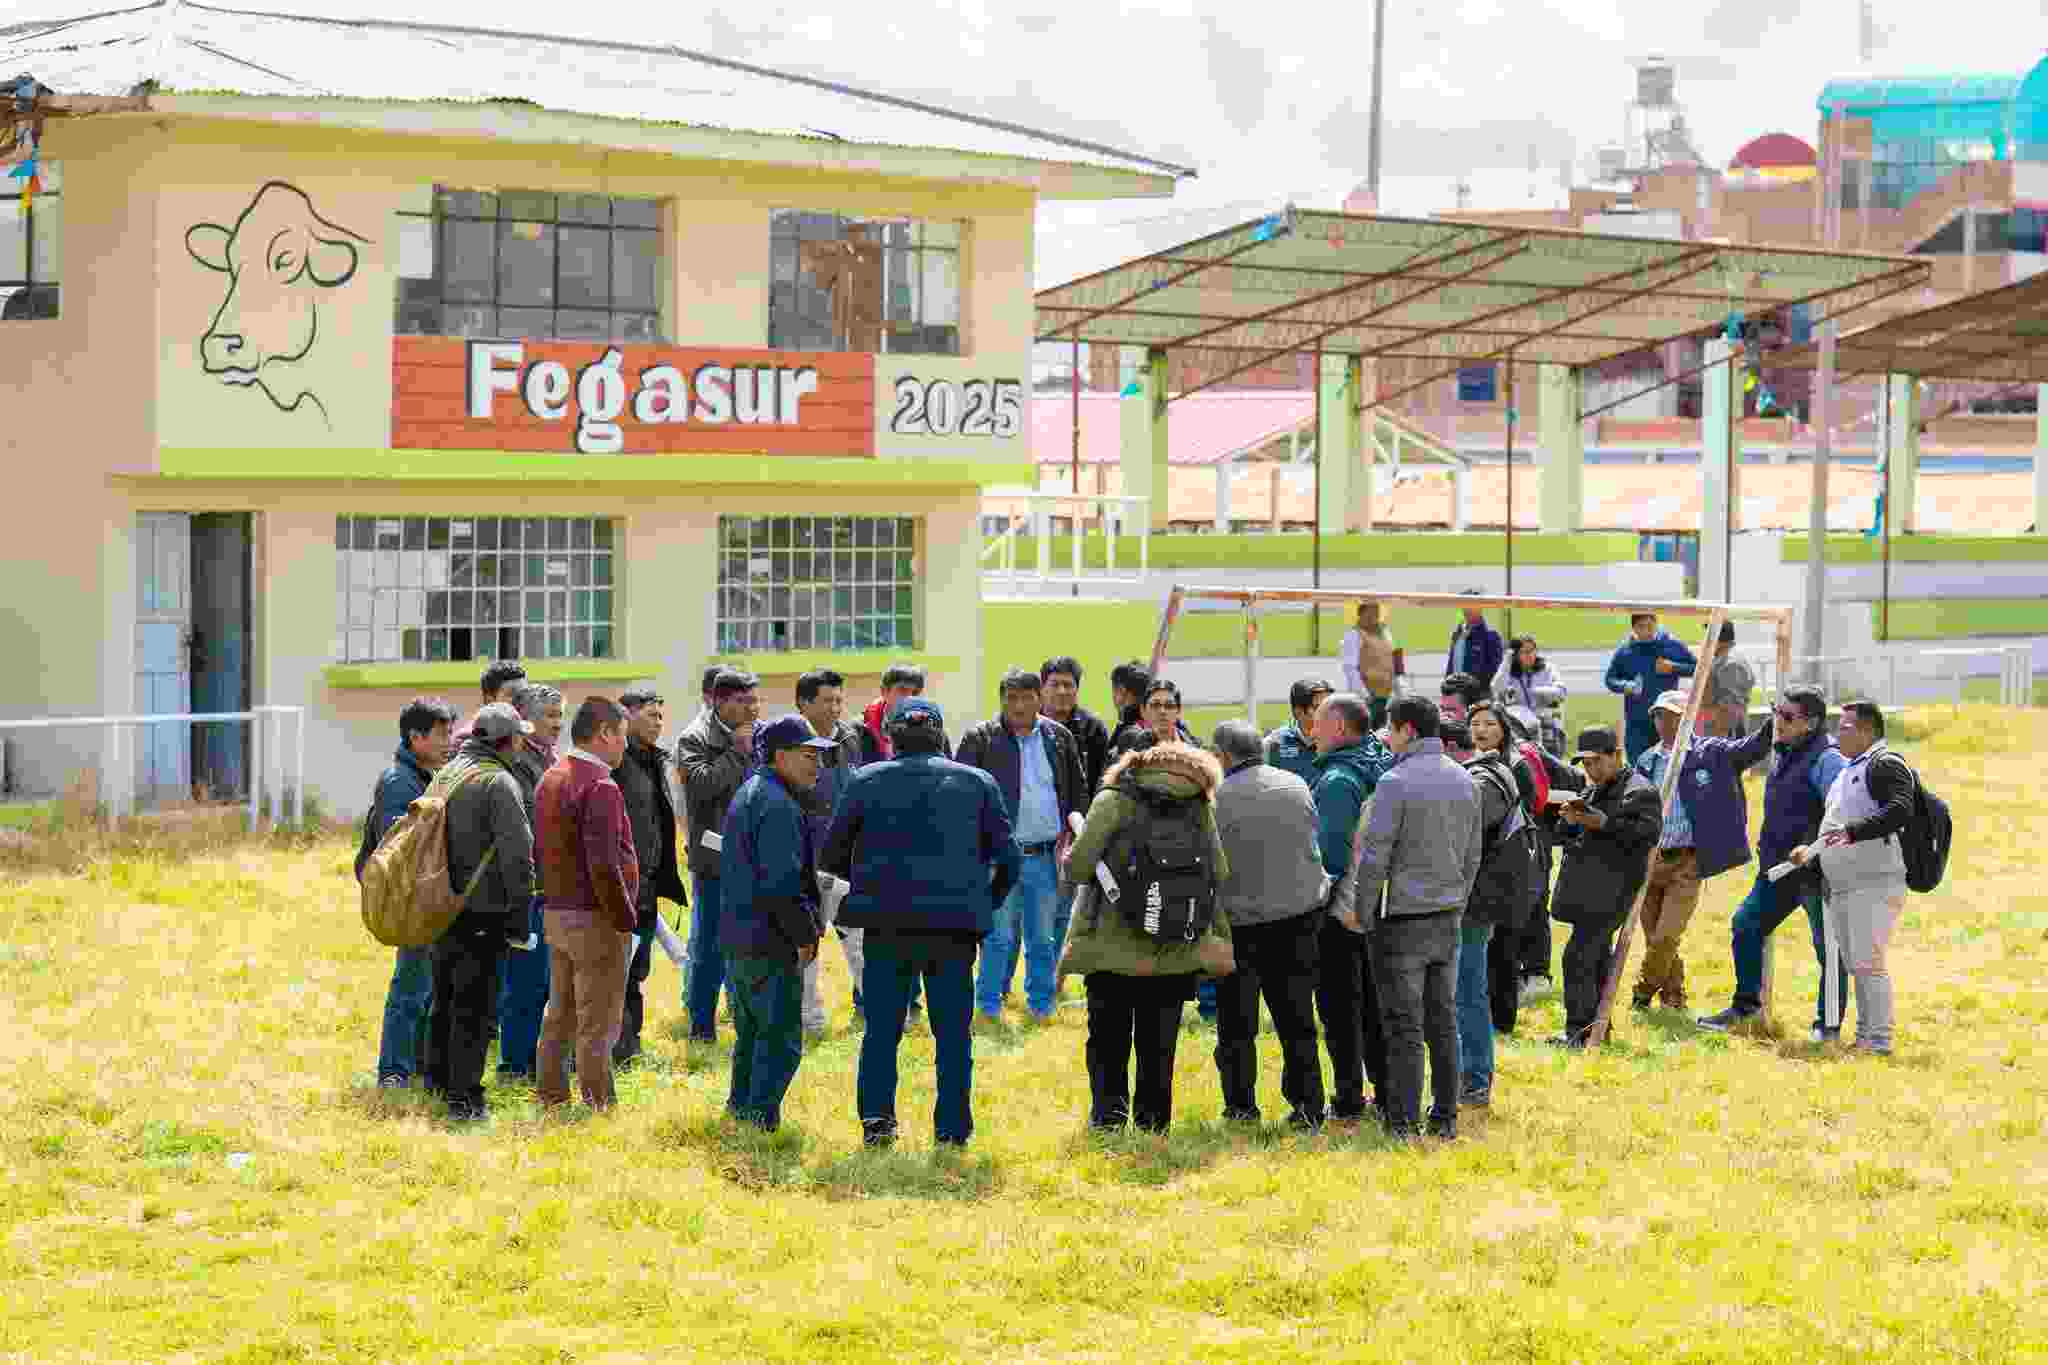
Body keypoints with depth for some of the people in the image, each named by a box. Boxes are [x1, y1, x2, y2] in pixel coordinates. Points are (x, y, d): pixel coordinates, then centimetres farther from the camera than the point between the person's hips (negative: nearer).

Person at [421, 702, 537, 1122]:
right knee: (473, 1005, -3)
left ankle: (438, 1079, 29)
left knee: (445, 998, 19)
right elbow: (517, 854, -17)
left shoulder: (444, 776, 12)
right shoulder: (500, 783, -14)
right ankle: (463, 1095, -3)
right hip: (481, 913, -8)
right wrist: (518, 913, -11)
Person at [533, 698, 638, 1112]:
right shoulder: (599, 787, -18)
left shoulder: (550, 779, 11)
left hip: (557, 913, 9)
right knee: (597, 1024, -3)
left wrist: (552, 896, 18)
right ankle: (597, 1105, 0)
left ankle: (551, 1095, 23)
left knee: (560, 1012, 17)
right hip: (595, 920, -9)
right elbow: (603, 864, -24)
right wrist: (625, 918, -16)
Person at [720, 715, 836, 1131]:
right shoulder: (779, 806, -17)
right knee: (780, 1041, -5)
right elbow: (782, 883, -23)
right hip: (769, 944, -10)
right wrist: (804, 936, -13)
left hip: (737, 940, 10)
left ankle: (740, 1110, 27)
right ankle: (760, 1119, -6)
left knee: (750, 1035, 20)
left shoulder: (746, 795, 16)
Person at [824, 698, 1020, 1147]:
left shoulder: (865, 781, 5)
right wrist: (984, 904, 18)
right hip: (955, 925, 0)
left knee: (881, 1029, 8)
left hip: (886, 924, 0)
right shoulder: (977, 782, 7)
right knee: (953, 1034, 8)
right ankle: (952, 1131, 7)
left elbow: (831, 854, 9)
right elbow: (1007, 857, 5)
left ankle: (876, 1114, -6)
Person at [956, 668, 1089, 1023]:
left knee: (1042, 938, 10)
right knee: (1000, 935, -1)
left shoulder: (1059, 737, 10)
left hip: (1045, 856, 3)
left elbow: (1080, 791, 18)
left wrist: (1070, 832, 6)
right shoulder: (980, 739, -1)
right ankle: (989, 1007, 9)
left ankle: (1042, 1007, 21)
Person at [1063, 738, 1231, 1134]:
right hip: (1176, 952, 2)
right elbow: (1220, 875, 2)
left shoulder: (1113, 800, -6)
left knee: (1108, 1040, 11)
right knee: (1158, 1042, 14)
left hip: (1113, 946, -2)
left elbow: (1078, 867, -11)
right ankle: (1153, 1119, 15)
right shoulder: (1199, 808, 3)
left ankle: (1108, 1111, 0)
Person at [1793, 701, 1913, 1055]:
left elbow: (1900, 811, -24)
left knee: (1868, 962, -14)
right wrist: (1813, 849, 21)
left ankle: (1879, 1041, -14)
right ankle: (1864, 1036, 16)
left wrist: (1853, 831, -32)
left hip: (1875, 883, -10)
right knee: (1855, 965, 11)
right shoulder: (1848, 770, 24)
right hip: (1840, 887, 10)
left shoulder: (1886, 765, -8)